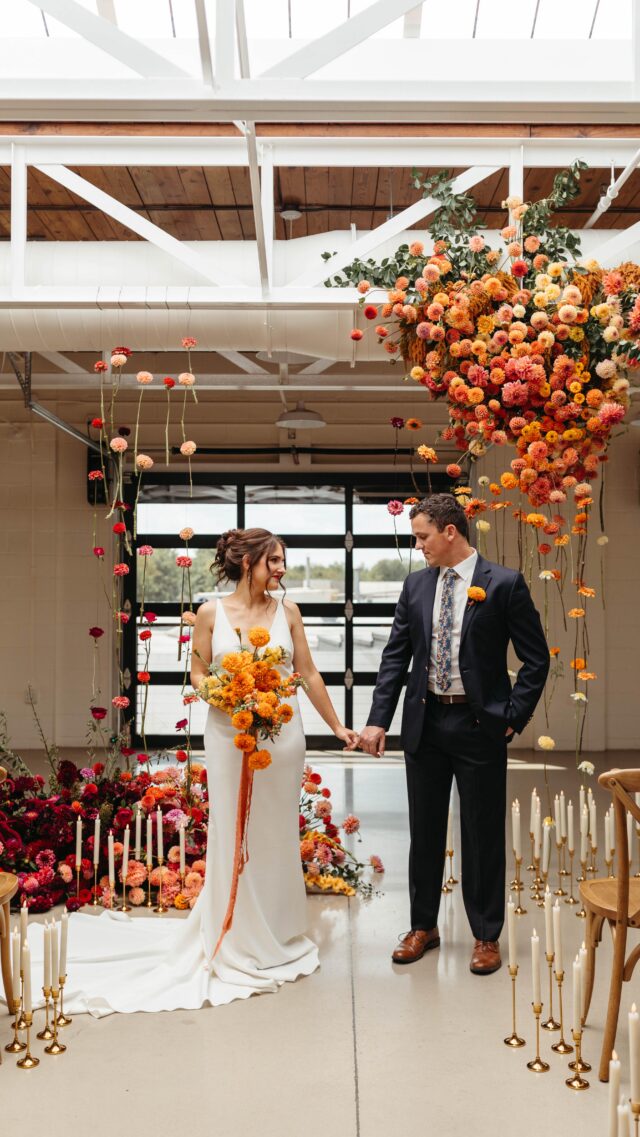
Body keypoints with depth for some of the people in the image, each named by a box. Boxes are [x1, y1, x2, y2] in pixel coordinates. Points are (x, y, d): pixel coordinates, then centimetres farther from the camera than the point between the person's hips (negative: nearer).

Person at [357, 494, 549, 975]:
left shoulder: (504, 583, -9)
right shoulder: (415, 584, 4)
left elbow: (536, 658, -5)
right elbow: (396, 656, 5)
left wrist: (514, 718, -8)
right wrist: (378, 719, -1)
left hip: (479, 724, -4)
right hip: (425, 722, 4)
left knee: (483, 833, 8)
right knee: (424, 830, 14)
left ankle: (487, 935, 25)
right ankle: (424, 926, 31)